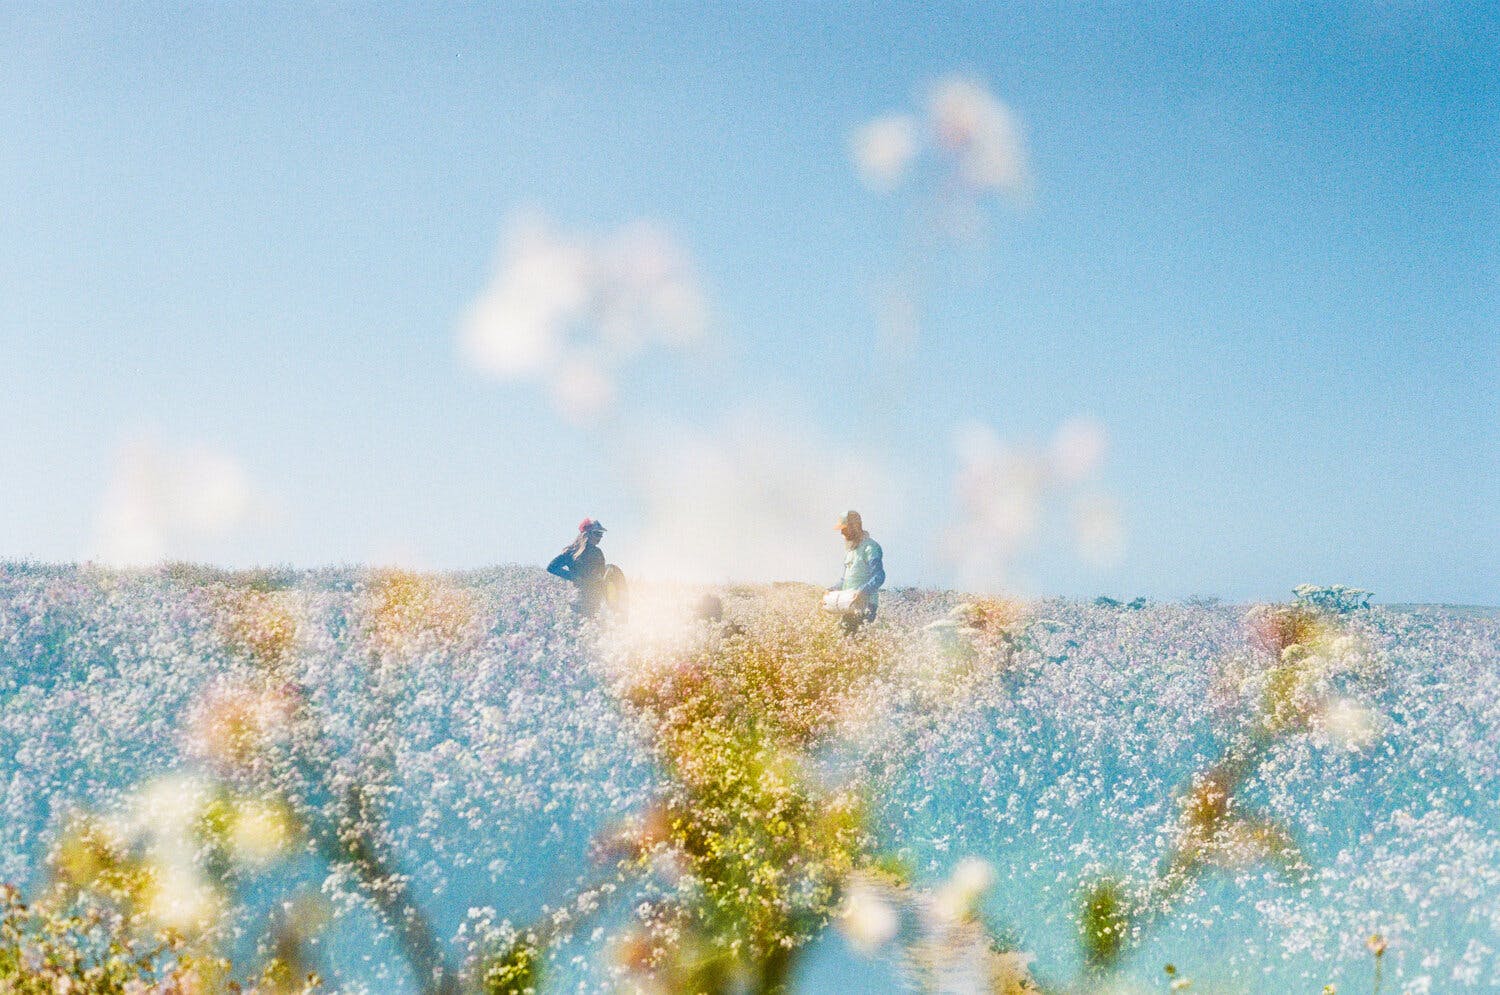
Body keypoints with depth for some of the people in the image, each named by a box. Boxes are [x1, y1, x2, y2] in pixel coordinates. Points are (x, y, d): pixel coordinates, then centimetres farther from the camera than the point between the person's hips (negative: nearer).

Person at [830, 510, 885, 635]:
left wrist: (863, 591, -31)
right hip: (849, 605, 9)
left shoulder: (870, 547, -9)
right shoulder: (849, 549, 21)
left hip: (865, 605, -9)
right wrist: (831, 590, 16)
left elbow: (879, 576, -18)